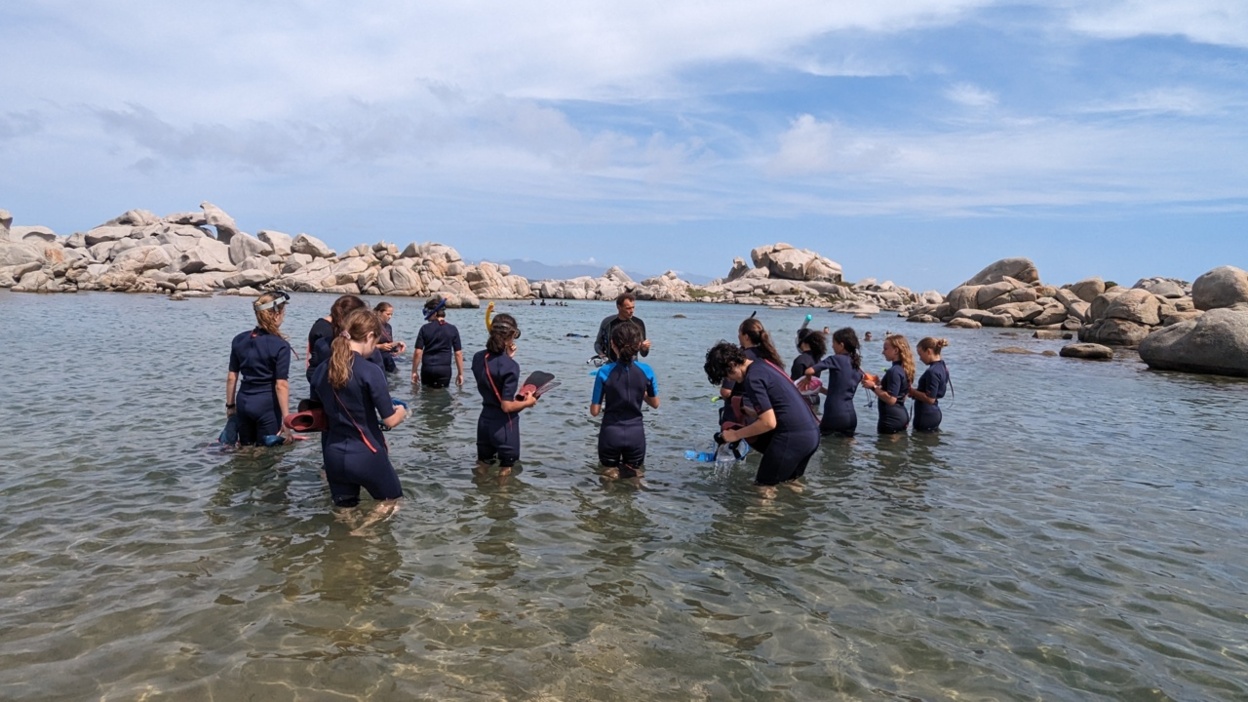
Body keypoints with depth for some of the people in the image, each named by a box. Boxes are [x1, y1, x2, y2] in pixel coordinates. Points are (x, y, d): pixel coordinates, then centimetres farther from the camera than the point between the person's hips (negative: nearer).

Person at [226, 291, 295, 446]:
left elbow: (231, 377, 8)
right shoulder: (280, 346, -14)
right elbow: (281, 385, -16)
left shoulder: (239, 340, 3)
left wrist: (230, 405, 19)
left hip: (243, 402, 6)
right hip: (267, 404, -6)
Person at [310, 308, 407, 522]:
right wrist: (401, 410, 8)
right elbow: (390, 421, -13)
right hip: (366, 455, -5)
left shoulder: (321, 371, 1)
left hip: (334, 455, 6)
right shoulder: (370, 371, -18)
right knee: (389, 501, 18)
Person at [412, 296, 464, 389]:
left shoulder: (425, 328, -2)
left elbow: (418, 352, -4)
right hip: (444, 369, -1)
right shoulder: (452, 329, -1)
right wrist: (460, 373, 5)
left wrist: (414, 371, 4)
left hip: (427, 369, 1)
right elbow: (458, 353, -1)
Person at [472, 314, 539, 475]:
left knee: (481, 472, 22)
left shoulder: (478, 358, -2)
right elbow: (507, 406, -23)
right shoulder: (510, 366, -23)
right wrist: (528, 402, -5)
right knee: (504, 471, 12)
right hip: (503, 425, -6)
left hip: (484, 421, 7)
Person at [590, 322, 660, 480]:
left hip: (610, 433, -1)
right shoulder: (646, 371, -7)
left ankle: (613, 473, -13)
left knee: (609, 471, 20)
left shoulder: (604, 372, -11)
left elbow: (594, 411, -6)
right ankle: (629, 472, -11)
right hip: (635, 434, 1)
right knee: (635, 472, 22)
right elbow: (655, 404, 8)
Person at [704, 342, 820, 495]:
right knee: (789, 483, 25)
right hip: (811, 432, 9)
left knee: (764, 487, 2)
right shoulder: (764, 364, 16)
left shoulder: (752, 378, -13)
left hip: (793, 436, -9)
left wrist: (736, 435, -5)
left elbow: (769, 422, -17)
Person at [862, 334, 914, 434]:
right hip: (902, 416, 10)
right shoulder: (903, 369, 10)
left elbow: (891, 399, -25)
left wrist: (874, 387, -19)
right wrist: (879, 383, 13)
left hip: (891, 419, -10)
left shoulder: (894, 371, -20)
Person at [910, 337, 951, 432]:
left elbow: (930, 399, -23)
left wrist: (911, 391, -15)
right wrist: (915, 392, 8)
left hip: (926, 416, -10)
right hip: (935, 413, 10)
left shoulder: (932, 372, -21)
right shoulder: (943, 367, 10)